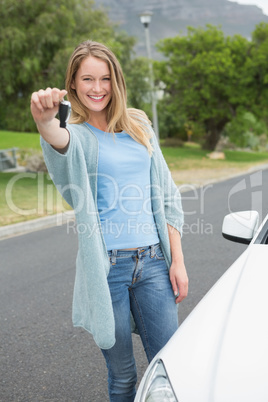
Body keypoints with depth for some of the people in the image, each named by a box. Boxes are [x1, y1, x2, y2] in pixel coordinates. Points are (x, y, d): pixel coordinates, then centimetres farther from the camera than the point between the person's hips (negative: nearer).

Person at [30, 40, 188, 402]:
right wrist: (45, 121, -54)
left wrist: (177, 260, 6)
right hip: (107, 268, -3)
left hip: (154, 262, 3)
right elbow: (62, 143, -30)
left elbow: (166, 197, 12)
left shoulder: (139, 126, 10)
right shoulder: (78, 134, -2)